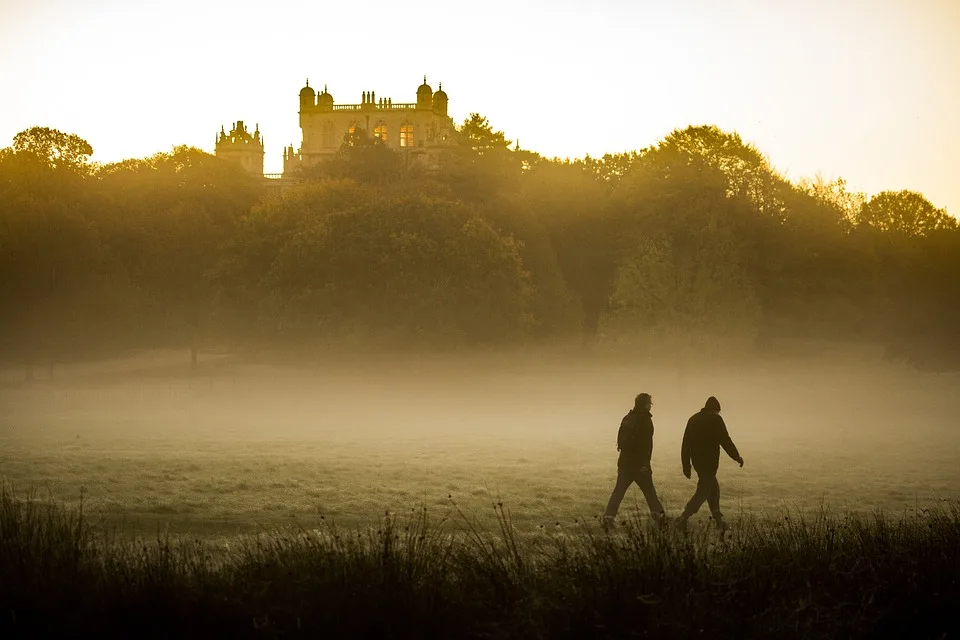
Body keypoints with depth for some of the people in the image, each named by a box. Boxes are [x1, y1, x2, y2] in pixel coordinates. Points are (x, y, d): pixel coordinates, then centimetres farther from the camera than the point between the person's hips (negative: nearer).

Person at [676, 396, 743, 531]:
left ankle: (719, 521, 19)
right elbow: (725, 440, -11)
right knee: (703, 491, -5)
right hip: (709, 461, -7)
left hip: (697, 460, 7)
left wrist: (686, 466, 13)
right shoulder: (715, 419, -7)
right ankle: (683, 518, -16)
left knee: (713, 487, 18)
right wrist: (737, 457, 1)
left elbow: (685, 444, 10)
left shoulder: (693, 419, 12)